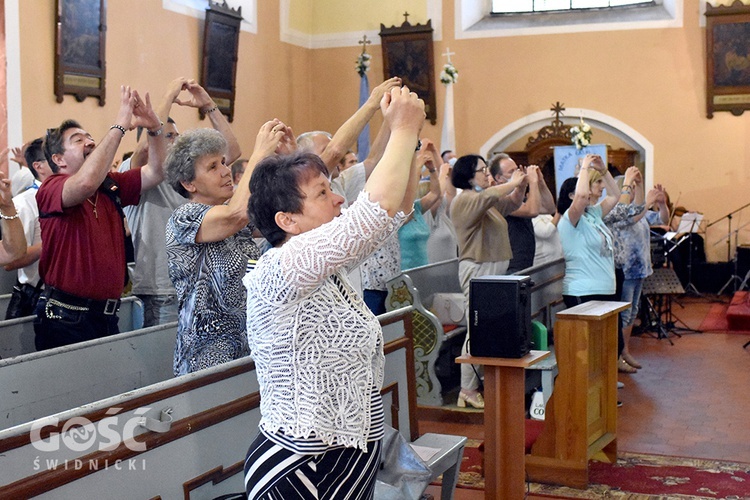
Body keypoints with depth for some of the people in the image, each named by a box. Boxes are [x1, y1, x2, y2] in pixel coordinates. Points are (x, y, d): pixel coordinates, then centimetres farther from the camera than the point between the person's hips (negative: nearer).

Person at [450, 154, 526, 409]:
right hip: (477, 269, -9)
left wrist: (520, 186, 8)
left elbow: (511, 204, 28)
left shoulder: (487, 201, 19)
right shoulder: (464, 200, -10)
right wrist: (513, 182, -13)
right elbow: (489, 197, -28)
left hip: (496, 269, 9)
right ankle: (468, 390, -2)